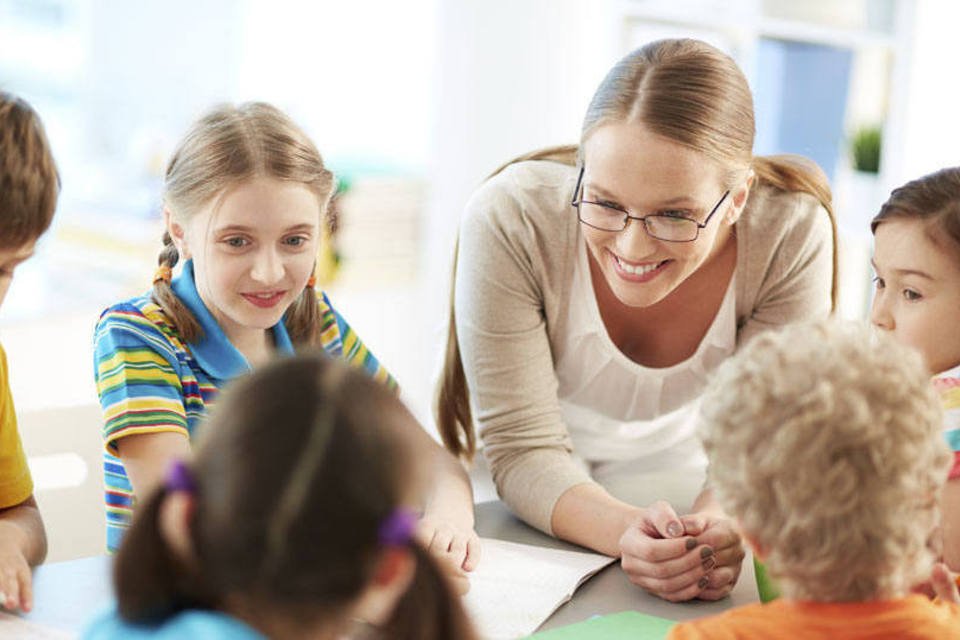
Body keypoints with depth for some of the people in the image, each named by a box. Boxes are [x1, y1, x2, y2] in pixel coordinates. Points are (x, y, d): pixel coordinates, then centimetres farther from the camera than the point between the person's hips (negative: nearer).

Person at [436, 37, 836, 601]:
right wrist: (626, 531, -41)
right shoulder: (509, 221, -26)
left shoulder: (792, 236, -22)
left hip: (688, 483, 1)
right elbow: (524, 450, -22)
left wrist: (720, 525, -37)